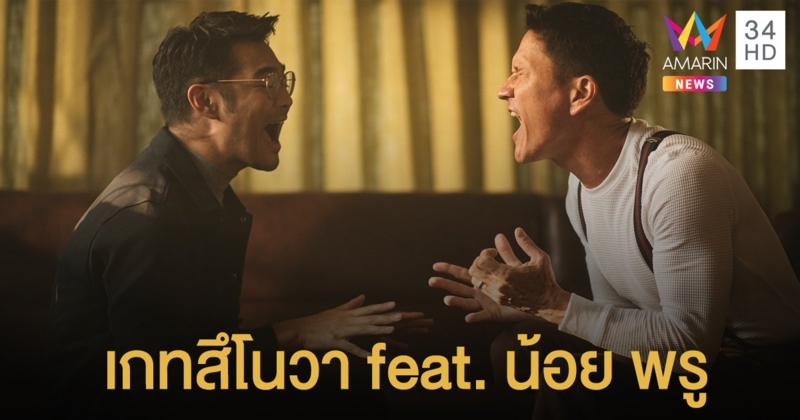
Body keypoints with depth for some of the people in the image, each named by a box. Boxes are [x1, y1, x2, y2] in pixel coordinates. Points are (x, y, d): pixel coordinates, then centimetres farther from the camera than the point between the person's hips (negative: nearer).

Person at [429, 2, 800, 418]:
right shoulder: (584, 181, 4)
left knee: (567, 374, -25)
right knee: (515, 349, -2)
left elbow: (689, 344, -25)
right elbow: (617, 313, 10)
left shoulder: (679, 172, -24)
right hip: (697, 353, 8)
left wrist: (553, 302, -22)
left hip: (763, 371, -8)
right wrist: (529, 304, -7)